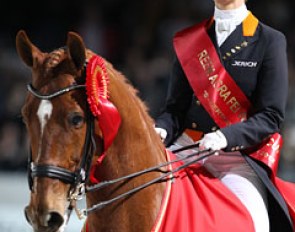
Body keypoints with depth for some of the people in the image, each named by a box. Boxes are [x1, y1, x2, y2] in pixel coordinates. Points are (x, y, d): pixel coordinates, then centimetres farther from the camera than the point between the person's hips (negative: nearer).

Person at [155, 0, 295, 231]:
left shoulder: (271, 41, 4)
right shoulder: (189, 41, 16)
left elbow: (271, 116, -4)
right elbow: (176, 106, 15)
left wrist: (225, 137, -21)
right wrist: (162, 130, -9)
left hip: (239, 155, -3)